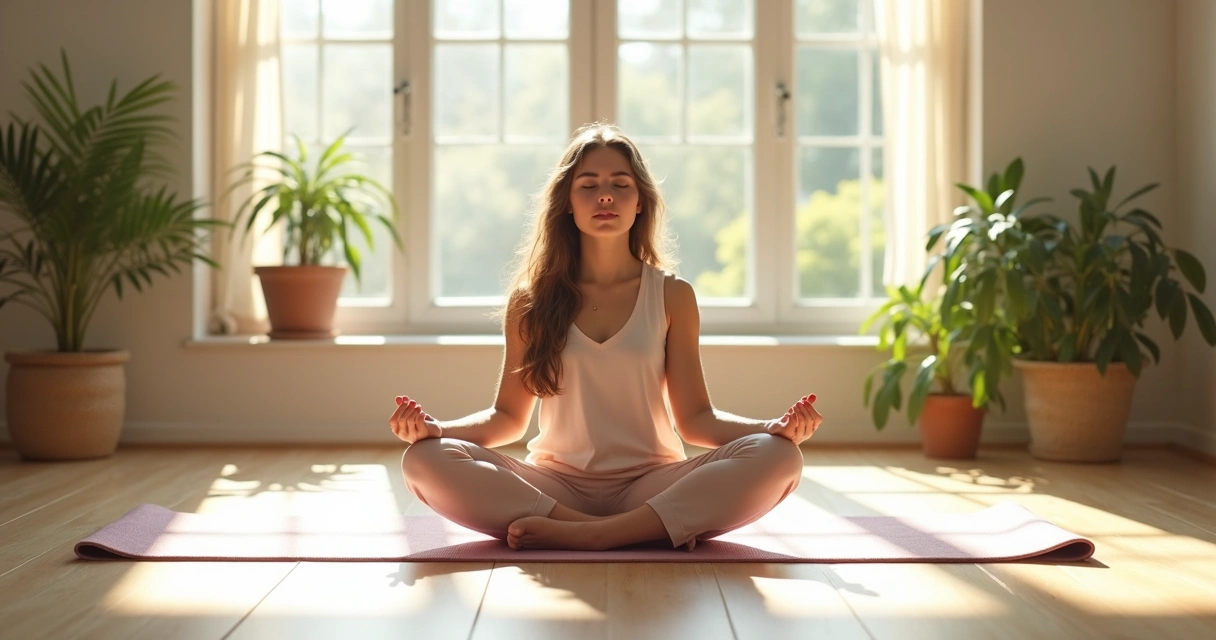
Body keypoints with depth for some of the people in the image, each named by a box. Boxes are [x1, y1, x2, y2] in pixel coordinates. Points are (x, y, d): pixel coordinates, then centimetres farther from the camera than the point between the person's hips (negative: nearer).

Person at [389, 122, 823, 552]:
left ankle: (592, 534, -33)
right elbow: (508, 416, 8)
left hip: (652, 485, -1)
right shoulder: (531, 300, 6)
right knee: (425, 459, -27)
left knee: (777, 457, -26)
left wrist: (774, 427, -14)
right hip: (555, 485, 1)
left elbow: (694, 418, 3)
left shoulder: (672, 296, 5)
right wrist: (435, 428, -11)